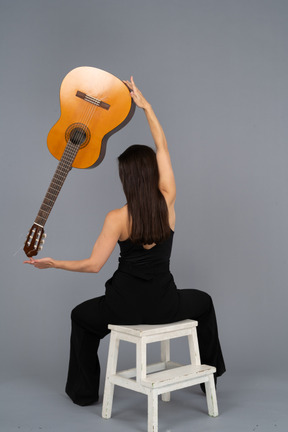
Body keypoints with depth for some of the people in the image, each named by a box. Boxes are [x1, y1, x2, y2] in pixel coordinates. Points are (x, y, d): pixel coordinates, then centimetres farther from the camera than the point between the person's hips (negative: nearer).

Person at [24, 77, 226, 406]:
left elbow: (93, 265, -11)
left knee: (81, 316, 31)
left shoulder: (117, 218, -15)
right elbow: (162, 147, 1)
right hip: (164, 307, 2)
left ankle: (84, 391, 38)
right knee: (203, 302, 36)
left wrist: (52, 263, 4)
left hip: (126, 307, -1)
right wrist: (145, 104, 7)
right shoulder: (168, 203, -9)